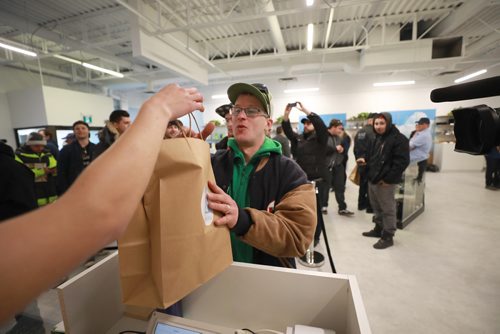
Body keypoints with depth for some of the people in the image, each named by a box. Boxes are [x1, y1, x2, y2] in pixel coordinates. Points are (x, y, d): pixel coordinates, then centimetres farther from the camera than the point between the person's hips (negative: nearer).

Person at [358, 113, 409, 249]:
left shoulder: (399, 139, -13)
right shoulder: (378, 138, 16)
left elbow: (402, 162, -20)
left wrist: (387, 179, -21)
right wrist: (366, 160, 6)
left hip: (385, 182, -9)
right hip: (373, 179, 9)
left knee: (388, 210, 3)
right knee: (377, 207, 19)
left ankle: (388, 236, 15)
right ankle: (379, 229, 35)